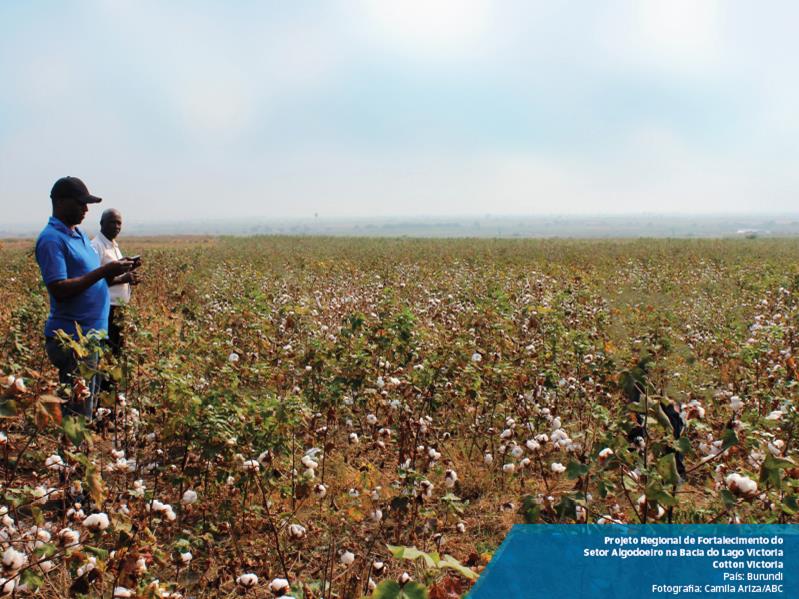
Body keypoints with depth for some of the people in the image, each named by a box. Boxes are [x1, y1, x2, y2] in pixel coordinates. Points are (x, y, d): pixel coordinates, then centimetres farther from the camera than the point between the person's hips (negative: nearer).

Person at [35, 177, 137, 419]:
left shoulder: (78, 234, 16)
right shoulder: (51, 239, -14)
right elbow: (60, 289, -22)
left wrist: (113, 271, 2)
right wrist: (103, 271, -21)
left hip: (91, 334, 9)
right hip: (72, 338, -9)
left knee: (89, 404, 16)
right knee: (77, 412, -5)